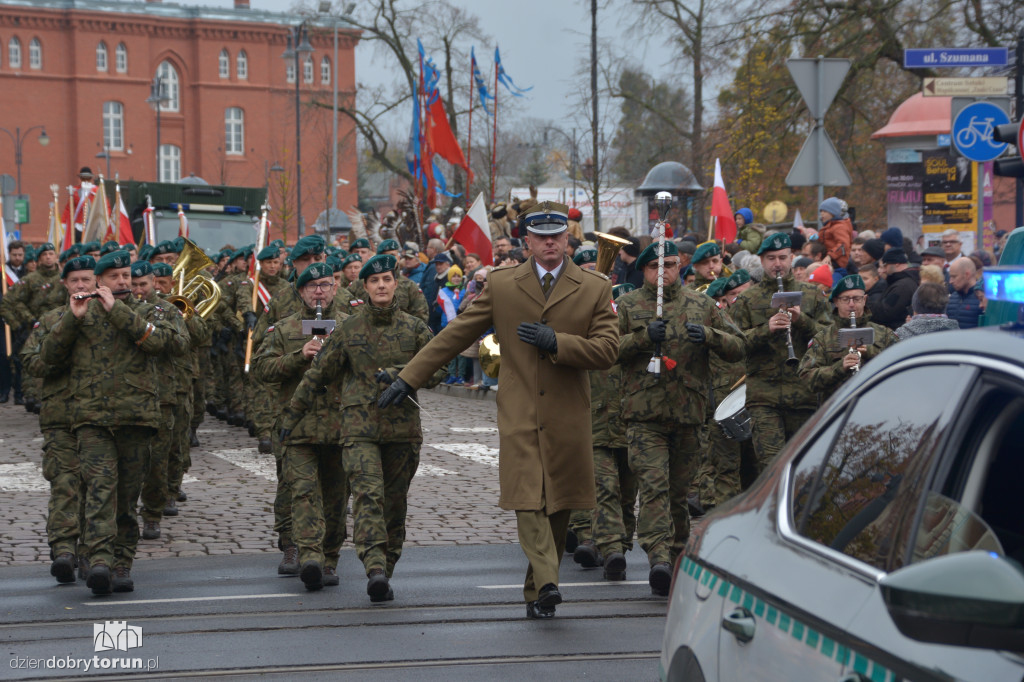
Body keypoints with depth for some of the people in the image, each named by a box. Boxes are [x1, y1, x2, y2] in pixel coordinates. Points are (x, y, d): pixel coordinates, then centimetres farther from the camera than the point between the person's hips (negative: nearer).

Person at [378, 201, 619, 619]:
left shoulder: (594, 289, 4)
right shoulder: (501, 285, 5)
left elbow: (607, 351, -2)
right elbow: (456, 335, 8)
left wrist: (556, 342, -16)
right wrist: (409, 378, 5)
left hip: (567, 419, 1)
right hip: (518, 415, 0)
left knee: (558, 506, 6)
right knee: (527, 501, -13)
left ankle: (536, 591, 19)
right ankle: (547, 583, -20)